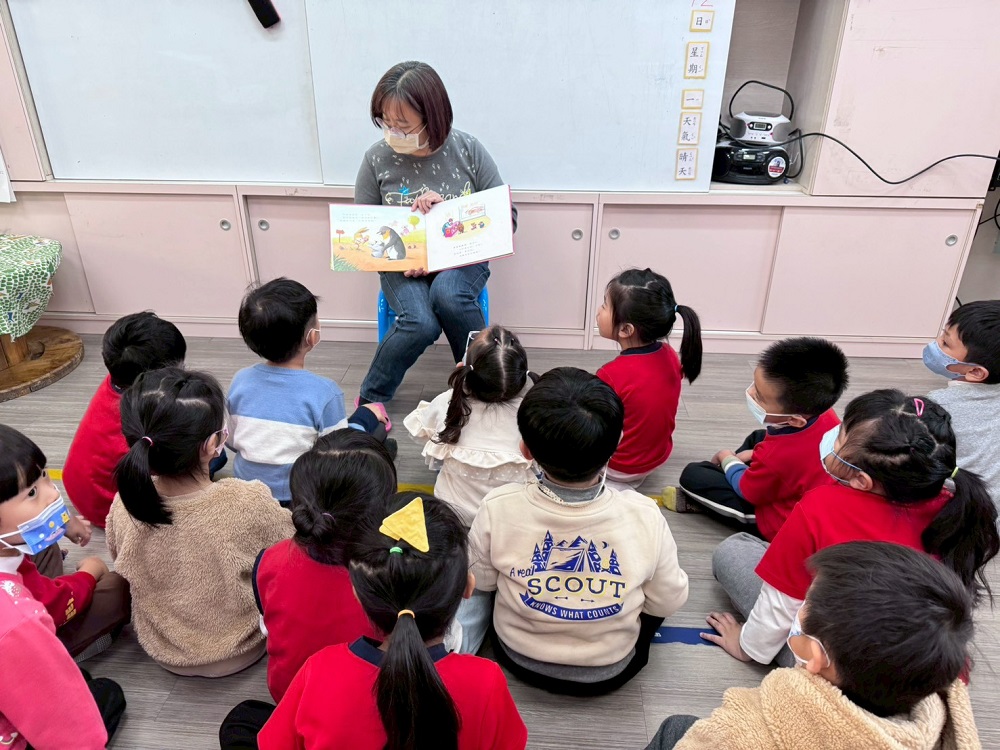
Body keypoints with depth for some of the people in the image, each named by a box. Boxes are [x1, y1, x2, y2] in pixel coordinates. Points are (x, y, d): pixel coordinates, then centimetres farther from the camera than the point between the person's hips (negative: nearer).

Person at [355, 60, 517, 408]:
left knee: (448, 293, -35)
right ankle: (371, 398, -3)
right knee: (421, 323, -29)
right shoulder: (376, 159, -6)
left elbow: (507, 218, -4)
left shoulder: (468, 150, -8)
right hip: (401, 263, 0)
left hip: (461, 258, 0)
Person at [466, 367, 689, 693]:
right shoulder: (644, 516, -31)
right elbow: (668, 603, -11)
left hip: (520, 660, 1)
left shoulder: (498, 509, -31)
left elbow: (480, 582, -10)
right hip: (610, 672, 0)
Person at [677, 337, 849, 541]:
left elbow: (745, 490, -16)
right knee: (757, 438, 28)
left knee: (692, 475, -9)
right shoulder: (825, 415, -22)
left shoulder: (775, 457, -41)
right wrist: (757, 455, 6)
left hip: (782, 524, -7)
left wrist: (727, 459, 3)